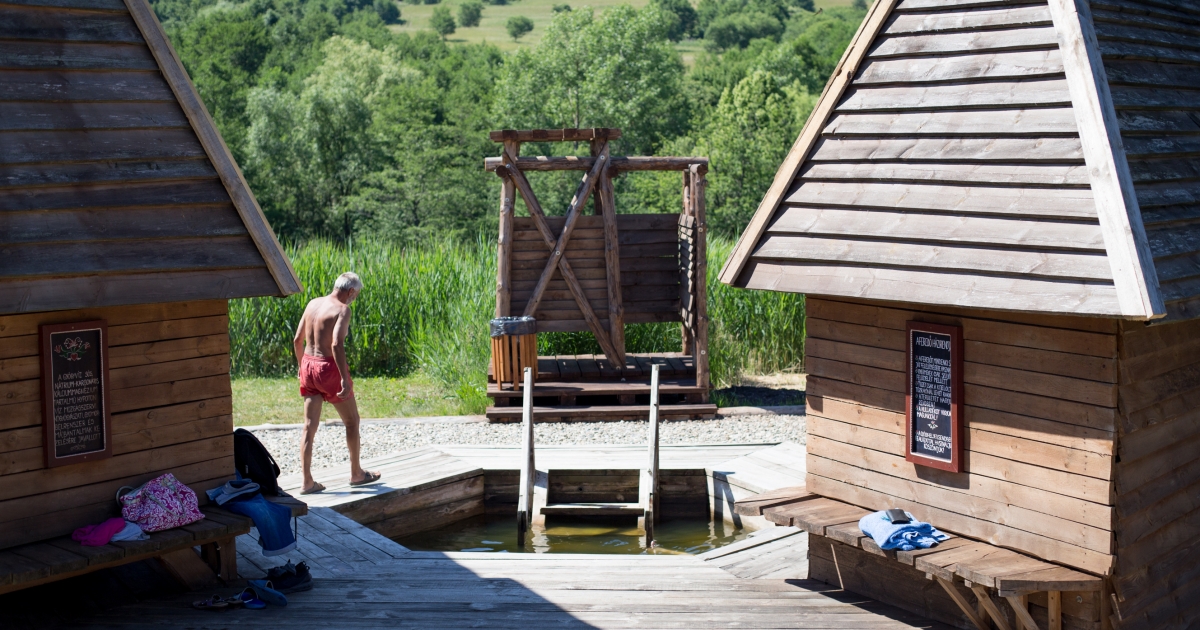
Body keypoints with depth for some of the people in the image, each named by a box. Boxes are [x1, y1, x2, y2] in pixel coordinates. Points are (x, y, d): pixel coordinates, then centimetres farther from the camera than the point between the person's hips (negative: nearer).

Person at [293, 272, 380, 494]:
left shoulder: (312, 304, 8)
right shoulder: (342, 309, -13)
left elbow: (297, 340, 13)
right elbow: (337, 344, -26)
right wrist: (344, 379, -26)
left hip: (309, 365, 7)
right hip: (329, 368, -7)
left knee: (310, 427, 8)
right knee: (352, 421, 13)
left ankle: (307, 482, 8)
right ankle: (356, 473, 24)